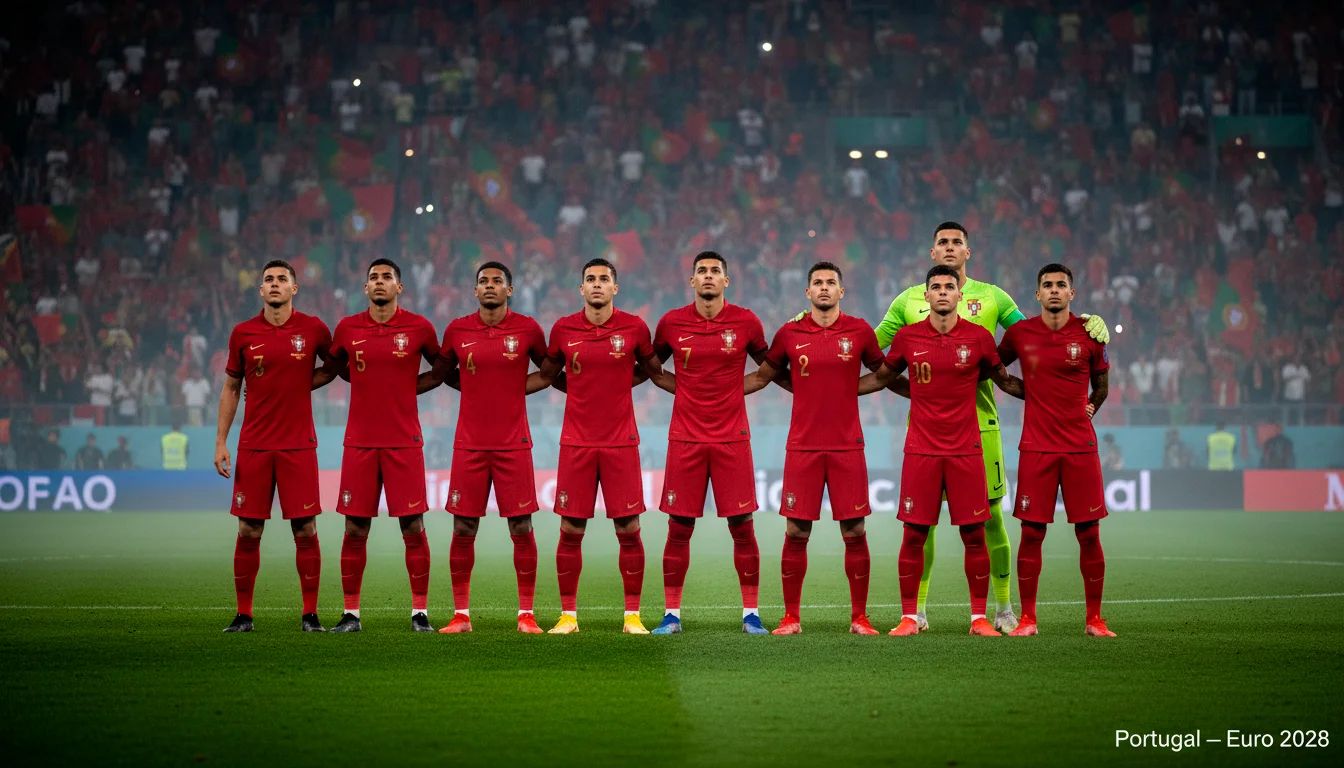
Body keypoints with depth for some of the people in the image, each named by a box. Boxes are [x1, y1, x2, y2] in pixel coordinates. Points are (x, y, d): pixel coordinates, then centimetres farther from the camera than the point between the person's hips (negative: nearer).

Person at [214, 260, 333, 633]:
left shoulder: (313, 329, 1)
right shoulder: (243, 333, 4)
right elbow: (231, 388, 10)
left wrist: (304, 383, 0)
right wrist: (220, 442, 4)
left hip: (299, 444, -1)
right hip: (253, 446, 1)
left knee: (305, 531, -1)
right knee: (248, 532, 2)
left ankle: (310, 614, 7)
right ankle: (243, 614, 10)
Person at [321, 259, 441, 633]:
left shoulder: (419, 328, 0)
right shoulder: (348, 329, 5)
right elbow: (330, 370, 21)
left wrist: (408, 388, 5)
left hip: (404, 441, -2)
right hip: (359, 443, 2)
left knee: (413, 528, -2)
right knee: (355, 529, 2)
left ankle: (420, 612, 6)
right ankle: (351, 613, 10)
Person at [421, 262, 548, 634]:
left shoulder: (527, 329, 0)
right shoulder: (457, 331, 4)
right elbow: (439, 374, 18)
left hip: (514, 444, -1)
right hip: (470, 445, 1)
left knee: (522, 528, -2)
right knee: (463, 530, 1)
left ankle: (526, 614, 7)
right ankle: (460, 614, 10)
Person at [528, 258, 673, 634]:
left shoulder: (634, 328, 0)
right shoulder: (563, 329, 2)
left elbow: (654, 372, 15)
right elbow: (546, 374, 17)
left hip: (621, 443, -1)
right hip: (576, 443, 1)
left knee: (629, 529, -1)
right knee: (570, 530, 1)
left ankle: (632, 614, 8)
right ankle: (568, 614, 11)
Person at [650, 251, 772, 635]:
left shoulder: (746, 322, 0)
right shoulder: (671, 323, 1)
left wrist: (736, 389, 8)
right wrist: (684, 389, 10)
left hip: (732, 437, 0)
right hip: (685, 438, 0)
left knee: (742, 526, 0)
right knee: (679, 528, 1)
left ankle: (751, 612, 8)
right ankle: (672, 613, 9)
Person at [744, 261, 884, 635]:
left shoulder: (860, 331, 3)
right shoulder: (790, 334, 5)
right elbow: (763, 376, 17)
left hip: (847, 447, 0)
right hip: (803, 447, 0)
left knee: (854, 533, 0)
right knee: (795, 533, 0)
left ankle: (859, 617, 9)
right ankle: (791, 617, 9)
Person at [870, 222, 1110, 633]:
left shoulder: (992, 298, 8)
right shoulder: (910, 300, 10)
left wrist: (1087, 325, -4)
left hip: (978, 419, 0)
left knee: (990, 514, 0)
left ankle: (1004, 609, 11)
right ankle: (916, 609, 12)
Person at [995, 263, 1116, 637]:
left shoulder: (1089, 333, 2)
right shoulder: (1019, 333, 3)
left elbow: (1101, 383, 14)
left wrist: (1090, 407, 2)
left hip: (1081, 446, 0)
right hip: (1036, 447, 0)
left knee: (1089, 533, 1)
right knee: (1031, 532, -1)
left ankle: (1094, 619, 10)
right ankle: (1027, 618, 7)